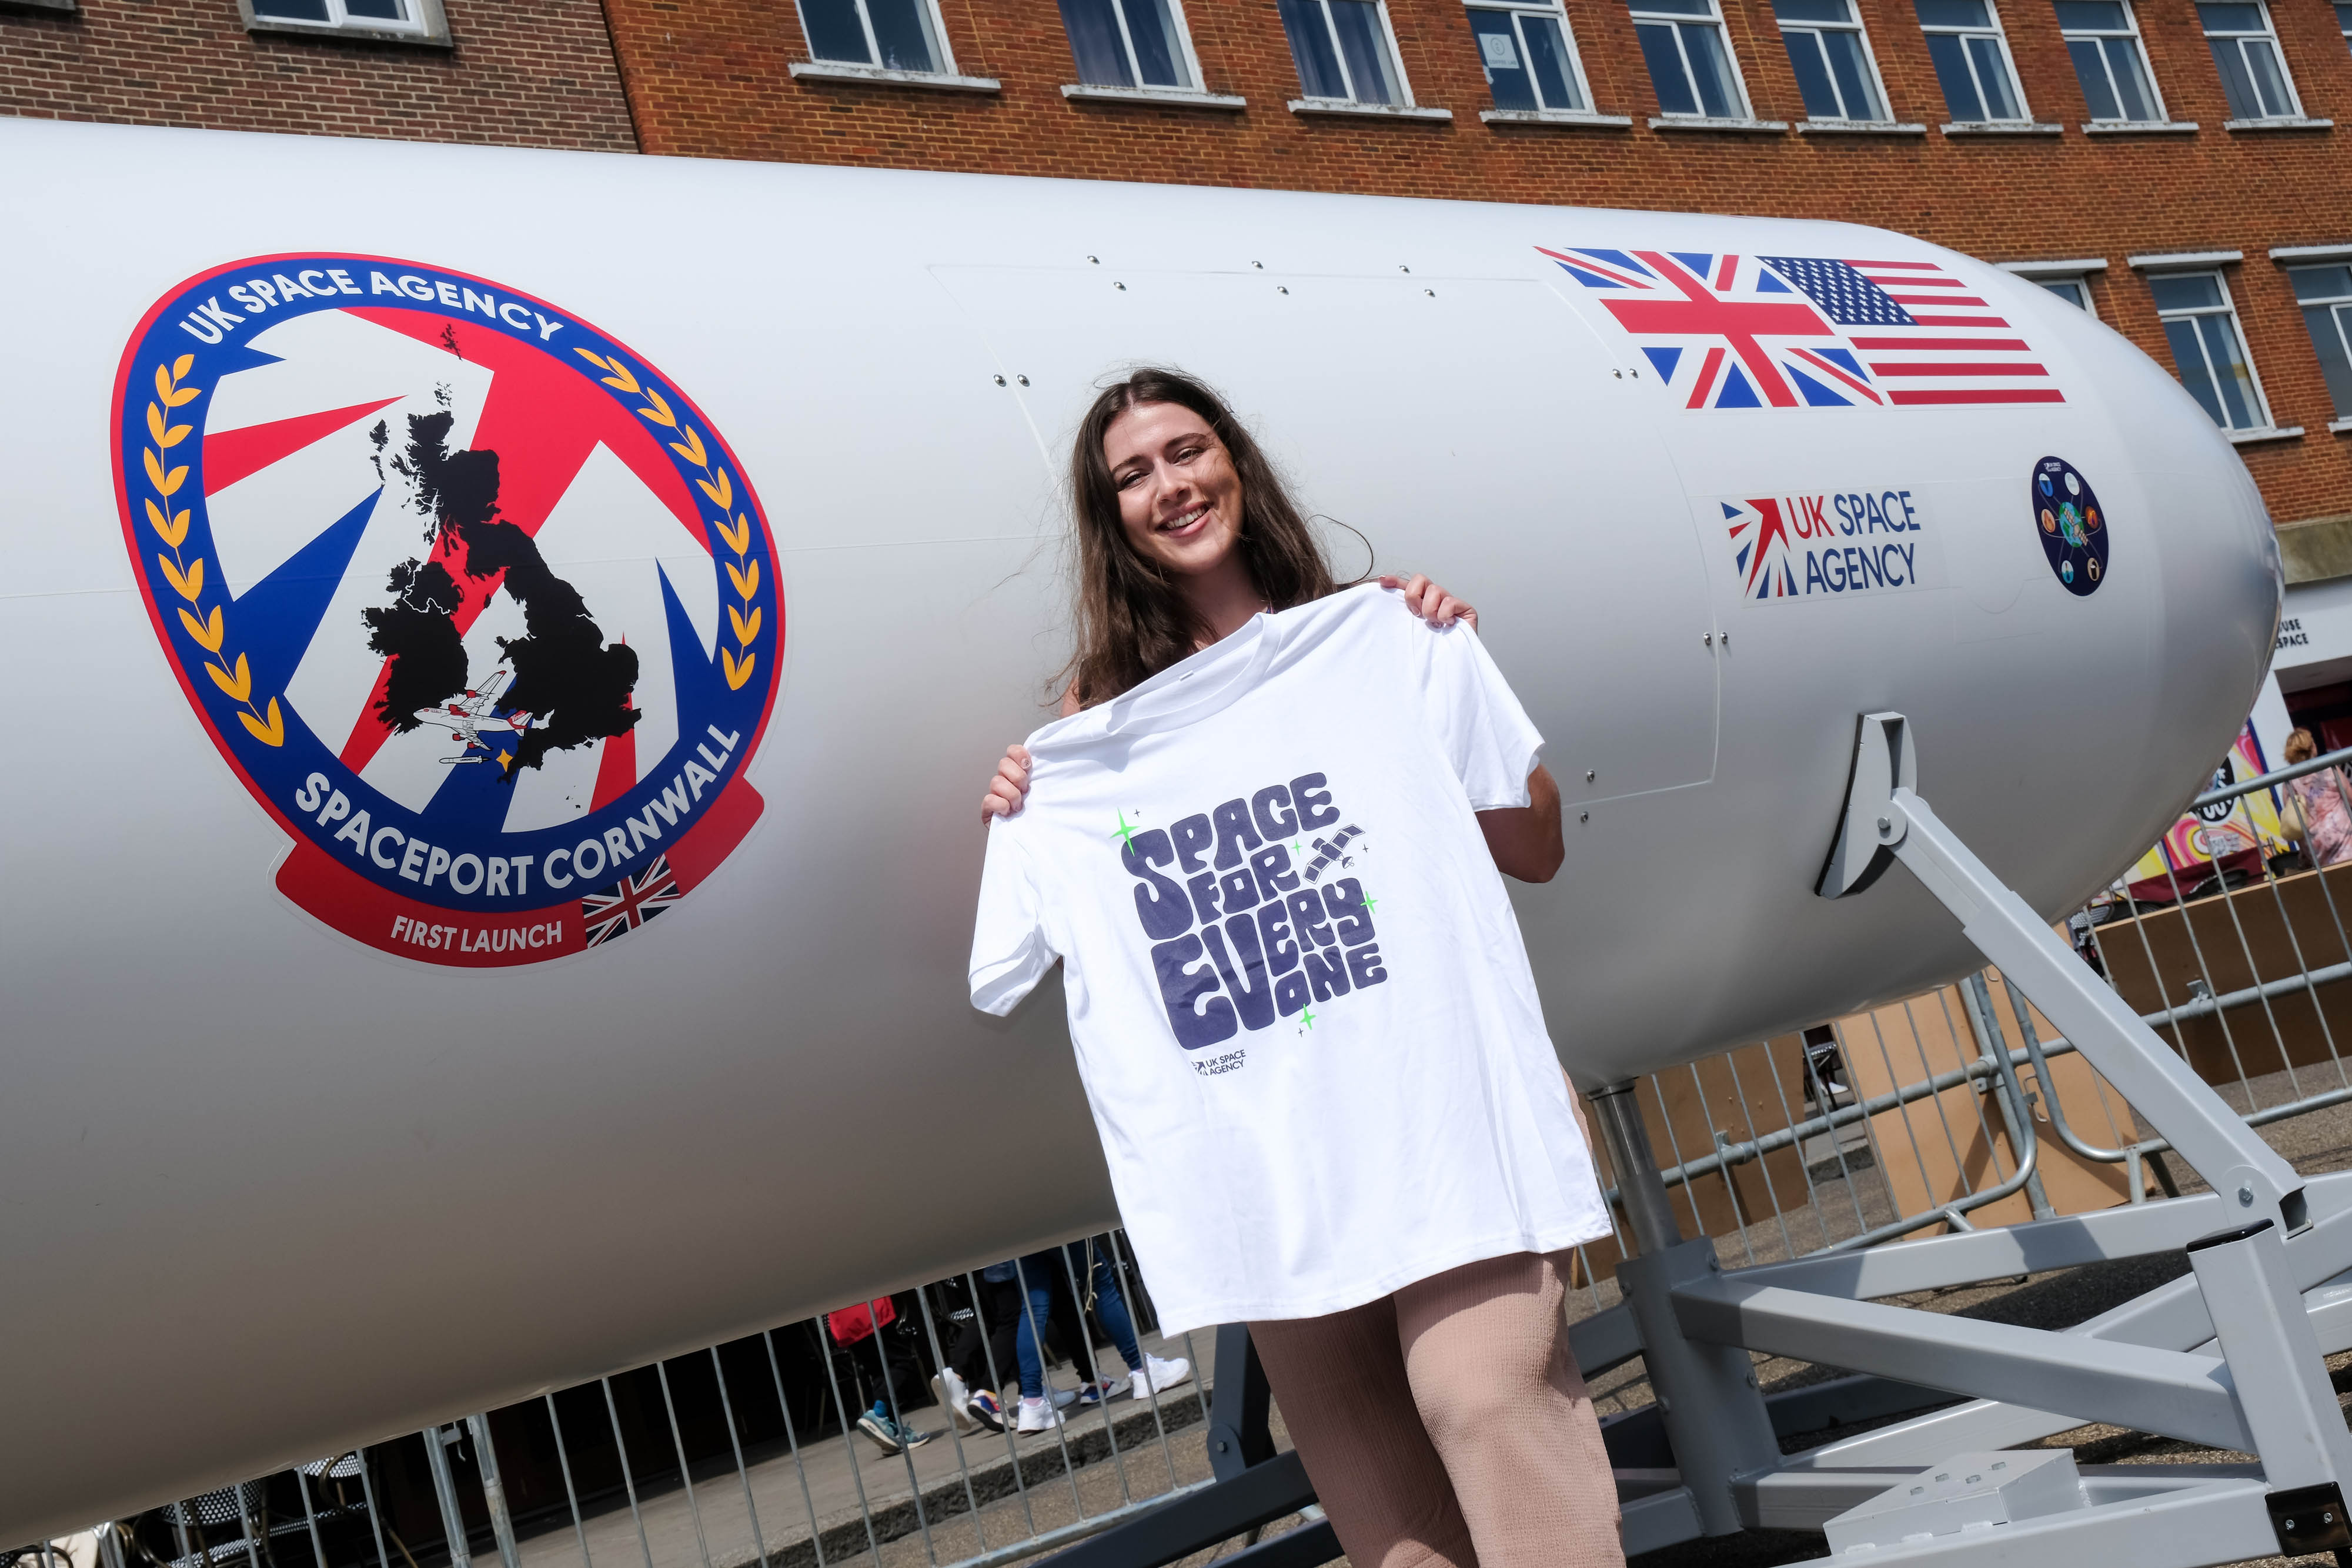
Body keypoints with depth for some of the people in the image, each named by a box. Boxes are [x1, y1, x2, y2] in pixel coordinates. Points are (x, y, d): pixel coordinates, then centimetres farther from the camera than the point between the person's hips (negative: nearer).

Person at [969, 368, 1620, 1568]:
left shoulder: (1383, 643, 8)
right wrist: (1022, 829, -4)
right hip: (1251, 1142, 2)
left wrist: (1455, 668, -3)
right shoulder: (1097, 714, 12)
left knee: (1485, 1396, -15)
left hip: (1425, 1095, -2)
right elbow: (1081, 938, 12)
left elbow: (1535, 851, 5)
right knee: (1352, 1444, 5)